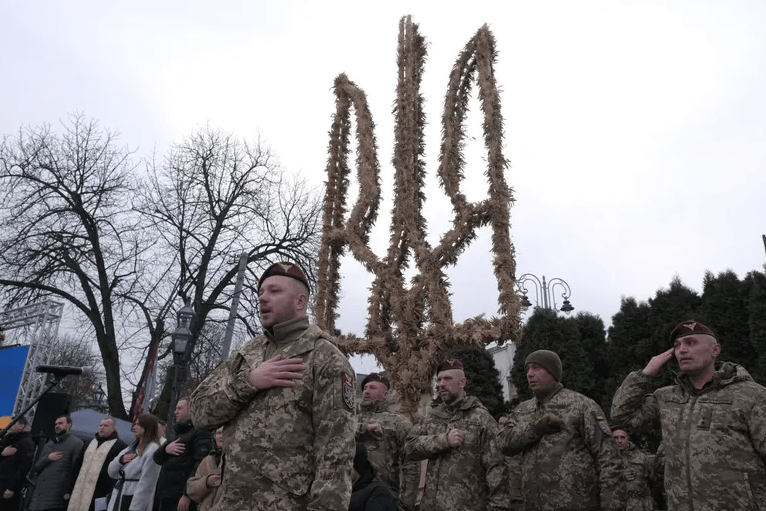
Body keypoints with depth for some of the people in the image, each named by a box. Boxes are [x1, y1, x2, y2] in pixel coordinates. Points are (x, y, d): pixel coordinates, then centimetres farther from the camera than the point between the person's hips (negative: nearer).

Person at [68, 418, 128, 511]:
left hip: (103, 494, -7)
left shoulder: (120, 446, -4)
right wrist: (77, 489, 22)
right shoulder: (91, 443, 19)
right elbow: (82, 465, 28)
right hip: (84, 494, 7)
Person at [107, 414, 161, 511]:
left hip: (136, 502, -8)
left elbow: (145, 484, -16)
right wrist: (120, 459, -5)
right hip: (118, 501, 8)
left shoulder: (152, 450, -11)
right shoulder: (131, 447, 15)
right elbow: (112, 472, 15)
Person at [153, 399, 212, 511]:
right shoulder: (178, 433, 25)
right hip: (165, 496, 8)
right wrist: (165, 449, -3)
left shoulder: (200, 432, -4)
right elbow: (157, 458, 20)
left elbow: (200, 465, -16)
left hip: (181, 497, -8)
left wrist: (187, 494, -23)